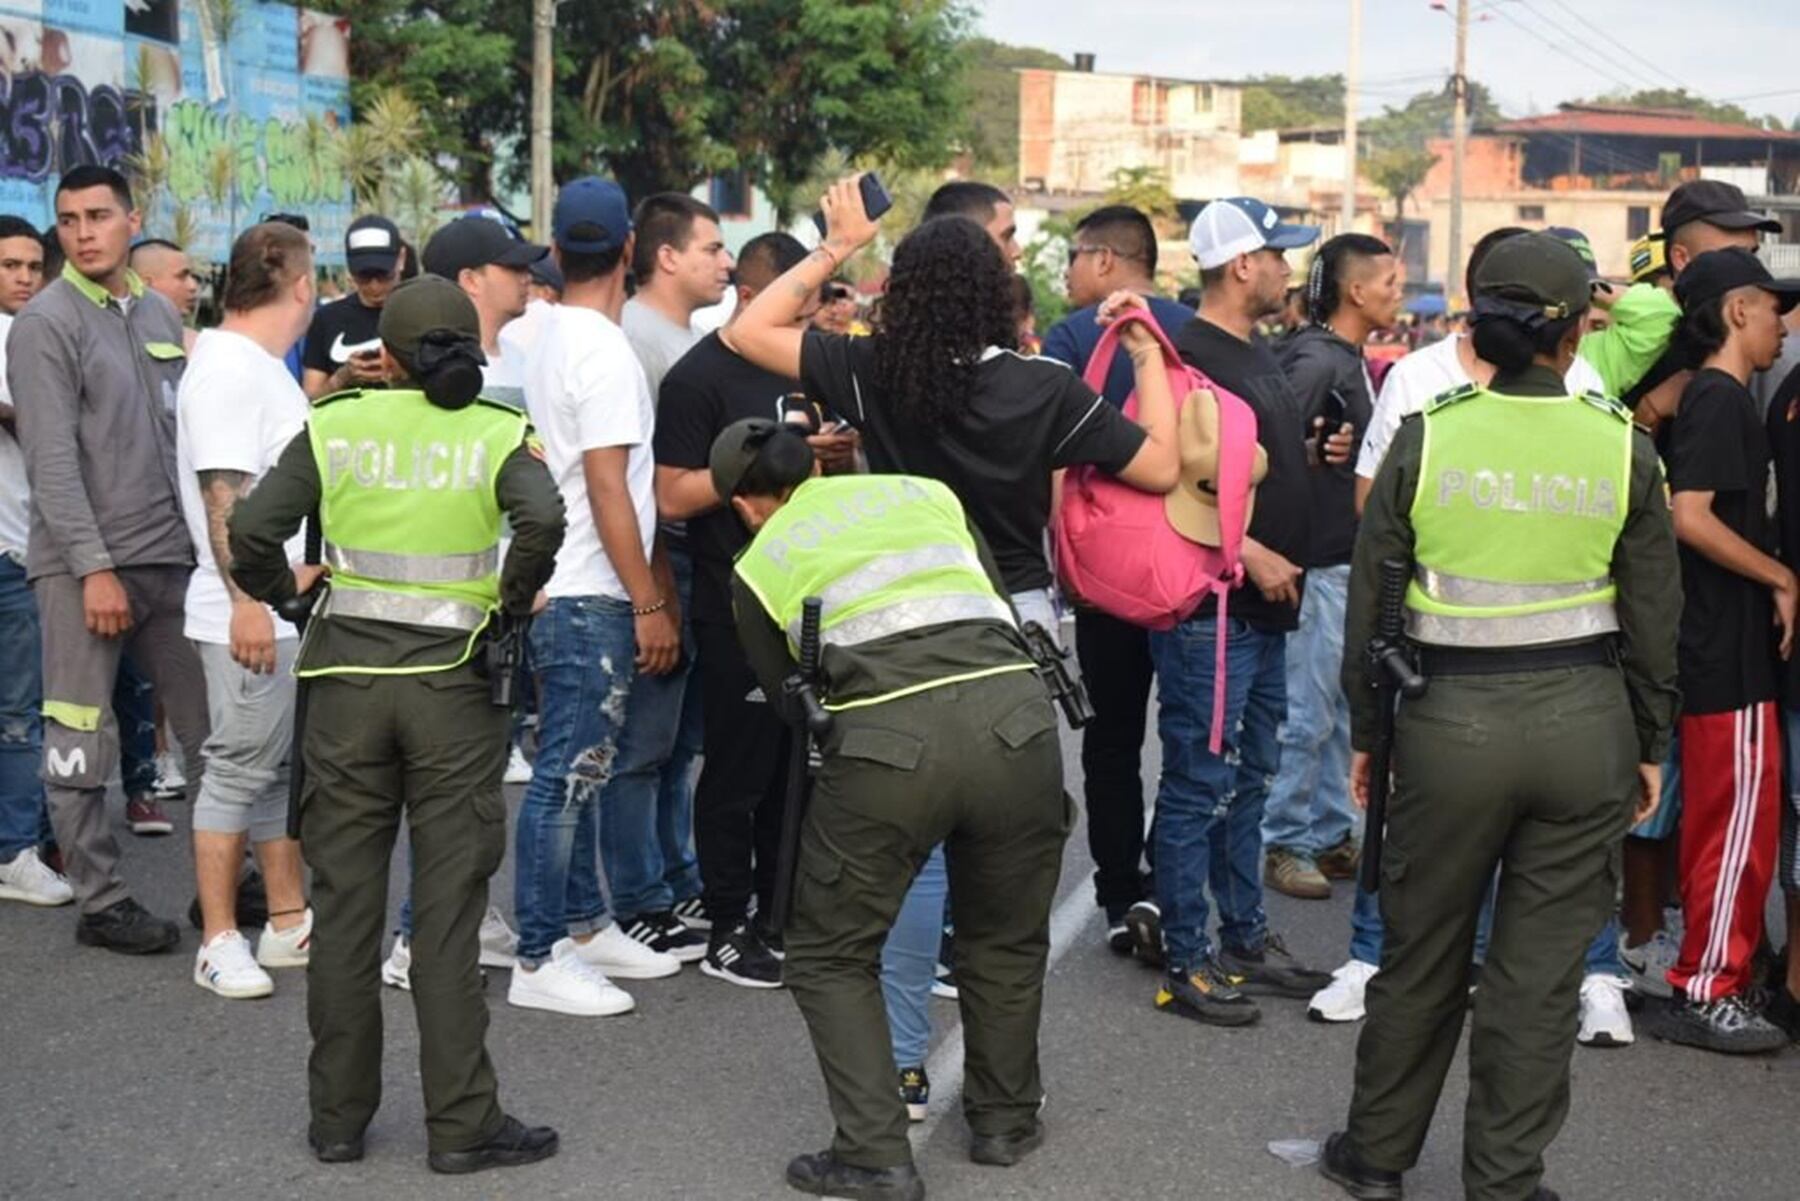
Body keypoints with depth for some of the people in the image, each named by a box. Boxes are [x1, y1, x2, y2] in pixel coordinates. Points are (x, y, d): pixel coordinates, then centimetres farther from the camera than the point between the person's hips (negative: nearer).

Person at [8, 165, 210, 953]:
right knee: (81, 741, 1)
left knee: (213, 727, 9)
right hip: (84, 566, -6)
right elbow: (52, 459, -13)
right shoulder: (46, 324, -7)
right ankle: (100, 902, 10)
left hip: (172, 557, 6)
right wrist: (94, 567, -18)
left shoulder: (162, 314, 12)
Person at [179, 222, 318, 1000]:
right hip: (252, 618, -10)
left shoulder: (265, 368, 15)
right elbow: (223, 494, -22)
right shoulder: (226, 370, -15)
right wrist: (247, 601, -25)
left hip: (293, 610, 10)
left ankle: (289, 925, 22)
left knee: (281, 771, 14)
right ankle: (219, 942, 4)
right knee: (239, 772, -3)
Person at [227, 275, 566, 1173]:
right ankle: (461, 1126, 7)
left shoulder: (335, 425, 2)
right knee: (447, 912, 3)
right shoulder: (498, 434, -1)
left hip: (347, 677, 2)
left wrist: (284, 588, 12)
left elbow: (250, 529, -6)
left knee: (343, 905, 10)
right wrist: (511, 600, -5)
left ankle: (337, 1117, 19)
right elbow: (542, 519, -21)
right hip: (453, 682, -1)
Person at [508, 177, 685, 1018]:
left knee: (577, 767, 16)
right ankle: (538, 961, 0)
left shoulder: (547, 339, 12)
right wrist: (650, 603, -15)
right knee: (568, 774, -5)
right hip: (589, 598, -10)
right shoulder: (602, 351, -16)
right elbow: (608, 489, -19)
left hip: (562, 592, 10)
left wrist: (652, 587, 22)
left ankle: (584, 927, 25)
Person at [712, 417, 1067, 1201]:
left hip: (886, 739, -3)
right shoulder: (927, 492, 25)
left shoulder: (759, 567, 19)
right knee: (1008, 939, 25)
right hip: (1016, 714, 3)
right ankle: (1006, 1121, 37)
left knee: (829, 955, 17)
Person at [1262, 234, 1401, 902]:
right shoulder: (1315, 360, -16)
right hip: (1317, 564, -10)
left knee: (1341, 710, 15)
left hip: (1351, 561, 10)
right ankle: (1283, 844, 7)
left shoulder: (1352, 361, 14)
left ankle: (1330, 835, 24)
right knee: (1306, 714, -3)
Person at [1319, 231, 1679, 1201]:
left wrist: (1365, 732, 11)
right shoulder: (1622, 448, -3)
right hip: (1585, 720, 0)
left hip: (1451, 719, 0)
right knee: (1540, 969, 8)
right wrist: (1649, 743, 14)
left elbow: (1369, 602, 0)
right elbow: (1653, 619, 2)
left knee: (1420, 954, 15)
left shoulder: (1427, 437, -5)